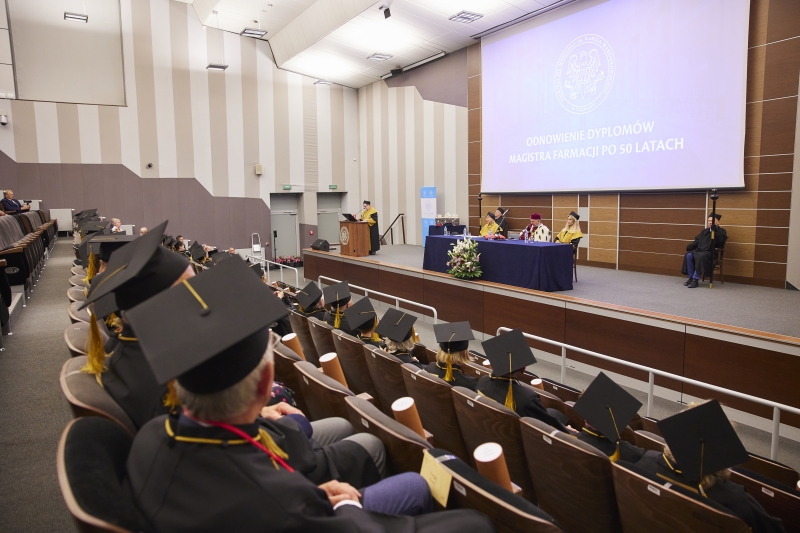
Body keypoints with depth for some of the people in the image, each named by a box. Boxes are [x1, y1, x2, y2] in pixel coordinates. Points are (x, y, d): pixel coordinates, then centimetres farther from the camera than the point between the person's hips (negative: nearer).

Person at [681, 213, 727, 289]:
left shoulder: (721, 231, 8)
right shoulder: (704, 231, 26)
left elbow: (722, 239, -16)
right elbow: (697, 240, 20)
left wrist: (715, 229, -28)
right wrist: (690, 246, 0)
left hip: (711, 252, -5)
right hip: (699, 250, 5)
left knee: (701, 256, -37)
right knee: (689, 255, -25)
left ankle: (695, 279, -34)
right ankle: (691, 277, -18)